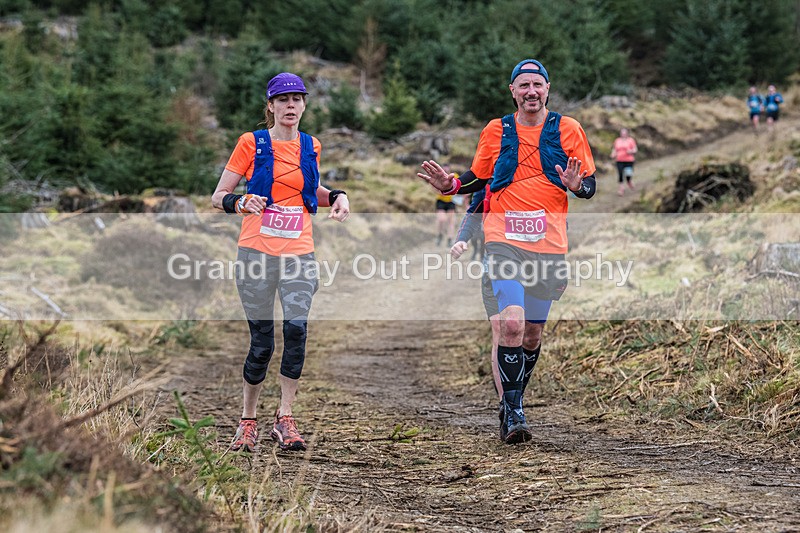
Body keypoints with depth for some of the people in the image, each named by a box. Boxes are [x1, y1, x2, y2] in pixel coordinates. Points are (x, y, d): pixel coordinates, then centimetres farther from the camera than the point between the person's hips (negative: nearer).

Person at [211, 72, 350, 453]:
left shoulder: (310, 147, 12)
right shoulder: (252, 143, 1)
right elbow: (218, 196, 2)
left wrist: (336, 197, 9)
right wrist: (240, 203, -20)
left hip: (299, 253, 2)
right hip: (257, 250, -2)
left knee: (296, 328, -17)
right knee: (261, 341, -2)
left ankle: (284, 419, -8)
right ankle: (248, 421, 16)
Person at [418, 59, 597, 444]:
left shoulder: (567, 130, 4)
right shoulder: (496, 131, 7)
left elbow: (590, 185, 5)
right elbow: (478, 178, 19)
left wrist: (576, 185, -17)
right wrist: (450, 185, 0)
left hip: (549, 244, 1)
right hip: (504, 240, -1)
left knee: (532, 333, 9)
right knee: (512, 322, -19)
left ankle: (511, 406, 28)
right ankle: (513, 412, -12)